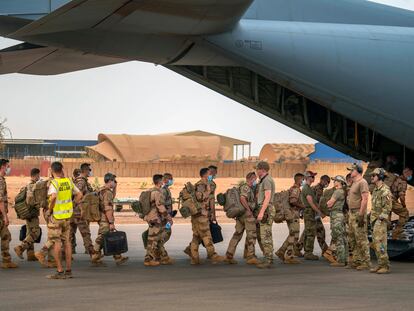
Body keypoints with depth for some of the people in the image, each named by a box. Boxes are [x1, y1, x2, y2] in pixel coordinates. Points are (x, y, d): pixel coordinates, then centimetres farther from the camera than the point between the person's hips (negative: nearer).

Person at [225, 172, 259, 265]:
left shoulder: (247, 188, 18)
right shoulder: (246, 187, -13)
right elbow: (242, 199, -29)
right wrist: (249, 210, -22)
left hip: (240, 215, 10)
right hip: (247, 215, -10)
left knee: (237, 235, 11)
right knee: (251, 235, -5)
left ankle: (229, 256, 11)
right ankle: (251, 257, -5)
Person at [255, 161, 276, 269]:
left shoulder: (267, 180, -12)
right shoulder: (265, 180, 20)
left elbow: (267, 197, -21)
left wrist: (261, 212, -26)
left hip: (266, 210, -10)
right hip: (264, 211, 10)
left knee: (266, 236, -10)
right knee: (261, 236, 12)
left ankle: (268, 260, -10)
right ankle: (267, 259, 15)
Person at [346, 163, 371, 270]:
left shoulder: (362, 183, -13)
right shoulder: (354, 183, 17)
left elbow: (364, 200, -19)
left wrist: (361, 215, -23)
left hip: (358, 213, -10)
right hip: (352, 213, 10)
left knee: (361, 238, -8)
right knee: (354, 238, 12)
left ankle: (366, 262, -6)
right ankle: (356, 261, 17)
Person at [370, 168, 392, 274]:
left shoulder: (385, 190, -13)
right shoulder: (376, 190, 17)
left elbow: (387, 207, -19)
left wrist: (380, 218, -21)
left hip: (381, 221, -10)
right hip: (374, 220, 10)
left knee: (380, 243, -12)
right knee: (375, 244, 10)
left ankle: (385, 266, -9)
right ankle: (380, 265, 14)